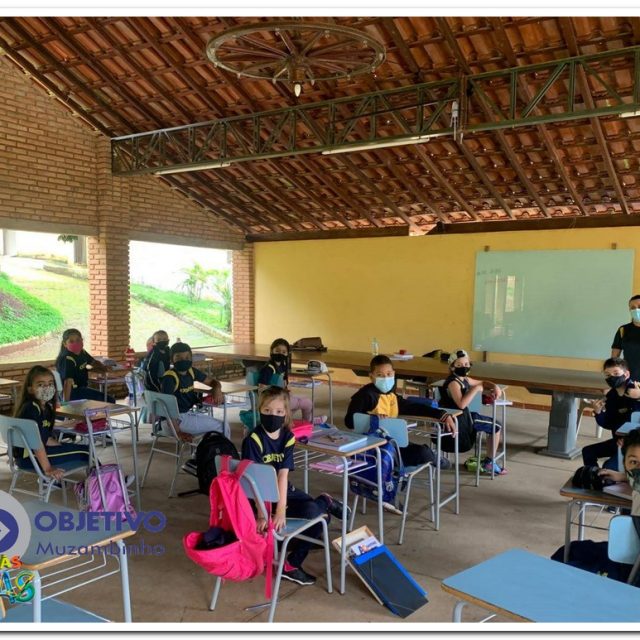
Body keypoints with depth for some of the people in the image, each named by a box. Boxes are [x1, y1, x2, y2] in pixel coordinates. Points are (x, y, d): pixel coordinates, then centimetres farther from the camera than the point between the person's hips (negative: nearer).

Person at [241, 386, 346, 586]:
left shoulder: (287, 437, -6)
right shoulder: (253, 440, -18)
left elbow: (283, 475, -16)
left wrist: (281, 509, -27)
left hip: (284, 490, 6)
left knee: (323, 516, -9)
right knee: (312, 513, -26)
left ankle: (292, 563, 7)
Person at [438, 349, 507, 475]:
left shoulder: (464, 379, 7)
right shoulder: (453, 382, -23)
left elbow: (482, 383, 22)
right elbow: (461, 404, -37)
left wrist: (495, 387, 2)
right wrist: (475, 389, -29)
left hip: (464, 415, 10)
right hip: (458, 419, -10)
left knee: (494, 424, 25)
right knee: (496, 426, 3)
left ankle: (488, 461, 31)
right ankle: (489, 463, 13)